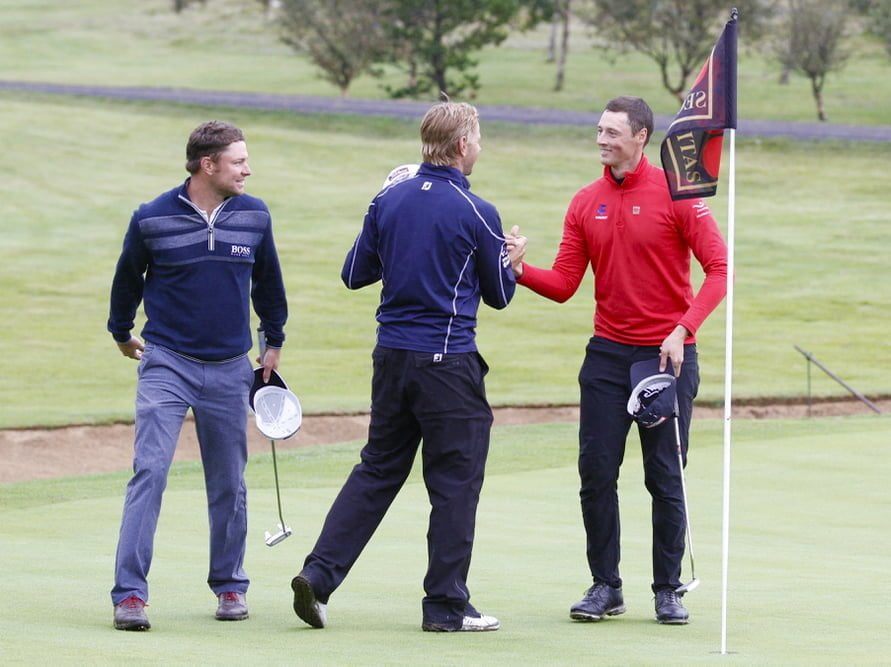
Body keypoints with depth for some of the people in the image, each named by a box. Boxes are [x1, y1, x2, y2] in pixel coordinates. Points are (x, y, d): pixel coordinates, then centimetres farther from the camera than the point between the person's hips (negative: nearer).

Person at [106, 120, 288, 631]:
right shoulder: (153, 219, -8)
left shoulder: (254, 216, 1)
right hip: (167, 363, -3)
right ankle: (130, 593, -12)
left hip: (230, 369, 3)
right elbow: (128, 278, 10)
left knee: (229, 485, 10)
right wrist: (122, 333, 22)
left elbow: (267, 281, 17)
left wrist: (275, 342, 24)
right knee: (150, 470, -14)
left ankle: (230, 585, 26)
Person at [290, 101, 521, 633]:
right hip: (448, 363, -6)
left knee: (377, 470, 14)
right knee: (456, 480, 4)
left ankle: (319, 575, 5)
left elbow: (354, 274, 10)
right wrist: (508, 259, 21)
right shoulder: (477, 214, -11)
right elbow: (499, 294, 1)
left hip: (392, 357, 6)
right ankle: (446, 604, 7)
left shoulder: (389, 201, 3)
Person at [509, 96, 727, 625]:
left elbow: (719, 268, -9)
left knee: (666, 478, 1)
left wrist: (684, 329, -19)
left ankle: (669, 590, 11)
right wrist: (520, 271, -15)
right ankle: (606, 586, 10)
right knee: (597, 472, -1)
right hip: (608, 356, 4)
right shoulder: (586, 204, 7)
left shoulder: (675, 194, -6)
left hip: (668, 355, -4)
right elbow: (564, 284, 5)